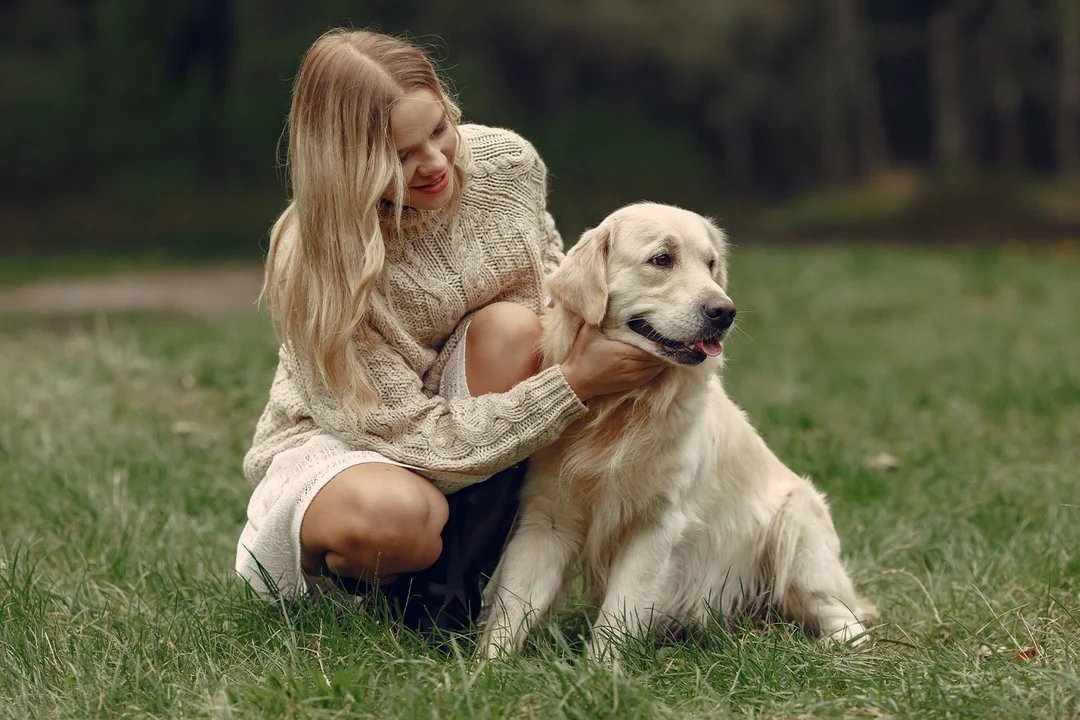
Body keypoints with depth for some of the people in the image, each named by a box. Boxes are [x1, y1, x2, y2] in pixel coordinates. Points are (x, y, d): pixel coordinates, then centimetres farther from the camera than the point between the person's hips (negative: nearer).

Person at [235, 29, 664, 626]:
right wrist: (573, 385, -33)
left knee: (510, 326, -29)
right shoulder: (313, 267, -28)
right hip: (335, 442, -5)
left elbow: (554, 281, 8)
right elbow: (419, 436, -29)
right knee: (392, 515, -41)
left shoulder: (507, 163, -13)